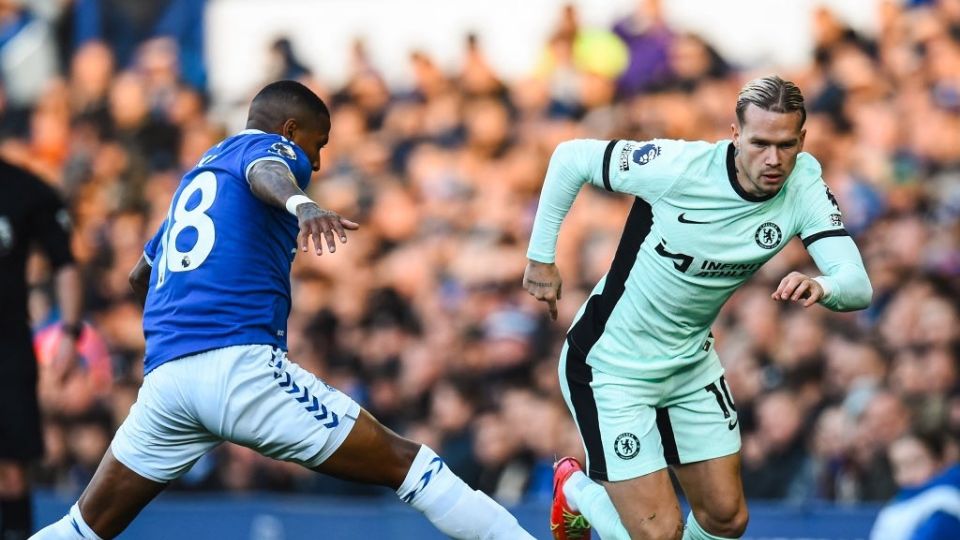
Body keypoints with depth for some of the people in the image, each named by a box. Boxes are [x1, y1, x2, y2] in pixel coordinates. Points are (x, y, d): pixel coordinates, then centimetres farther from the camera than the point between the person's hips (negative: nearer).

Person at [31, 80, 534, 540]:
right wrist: (300, 205, -42)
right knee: (404, 464, -4)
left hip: (165, 375, 7)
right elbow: (266, 173, -19)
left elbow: (140, 275, 46)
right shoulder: (271, 147, 8)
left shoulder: (196, 176, 30)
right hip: (242, 366, -7)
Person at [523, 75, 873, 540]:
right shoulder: (679, 167, -28)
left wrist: (821, 287, -47)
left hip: (691, 362, 6)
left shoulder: (804, 185, -16)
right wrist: (540, 257, -9)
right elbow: (570, 157, -15)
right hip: (610, 365, -6)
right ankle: (576, 489, 24)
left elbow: (858, 286, -23)